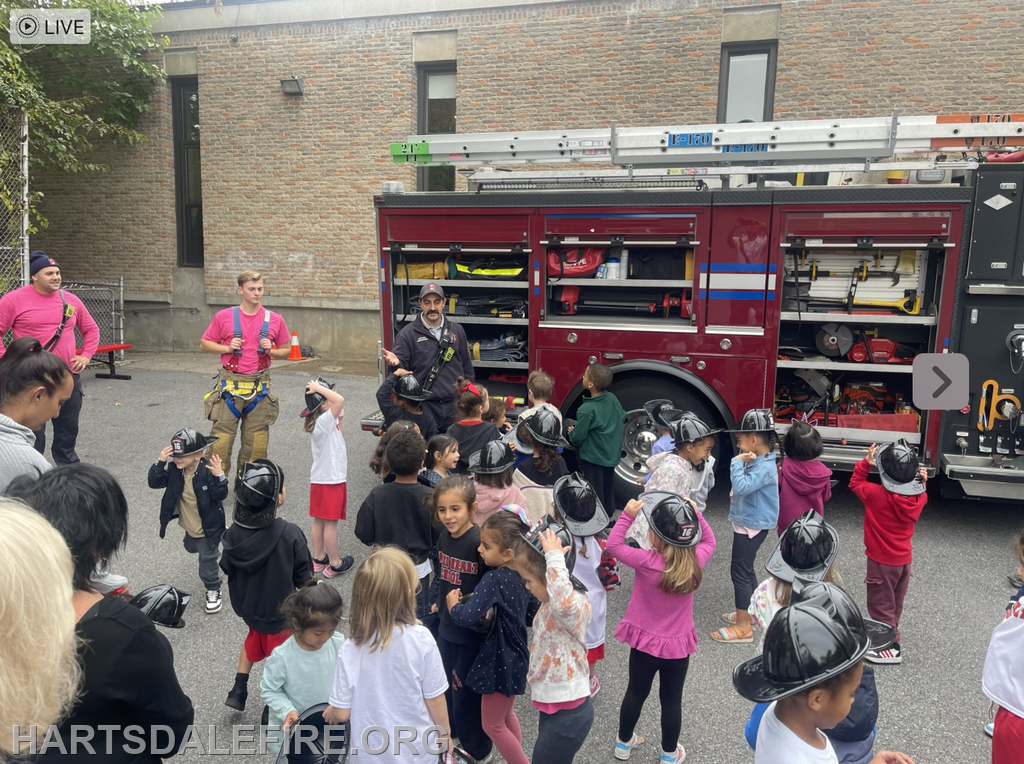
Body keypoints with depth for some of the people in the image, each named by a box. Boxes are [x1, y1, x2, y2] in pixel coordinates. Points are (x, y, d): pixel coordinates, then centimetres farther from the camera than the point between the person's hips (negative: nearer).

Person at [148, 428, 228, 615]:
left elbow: (220, 496, -29)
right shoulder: (174, 469, -14)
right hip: (189, 526, 7)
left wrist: (219, 476, -47)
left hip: (208, 527, -7)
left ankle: (213, 591, 32)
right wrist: (160, 462, -33)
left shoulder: (208, 471, -29)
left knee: (207, 560, 7)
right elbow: (154, 482, -19)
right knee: (192, 548, 34)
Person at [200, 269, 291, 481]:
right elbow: (204, 344, 7)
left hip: (259, 386, 2)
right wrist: (228, 348, -9)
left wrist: (270, 351, -8)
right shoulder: (224, 317, -1)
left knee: (256, 439, 8)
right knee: (221, 436, -2)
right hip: (230, 384, -2)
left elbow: (286, 350, 12)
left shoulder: (275, 320, 3)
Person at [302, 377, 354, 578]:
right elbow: (340, 401, -37)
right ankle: (335, 564, 11)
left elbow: (339, 439, 20)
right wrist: (318, 388, -27)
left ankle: (318, 558, 27)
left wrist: (339, 421, 7)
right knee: (330, 522, 1)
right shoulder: (324, 421, -21)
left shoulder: (326, 423, 7)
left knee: (319, 520, 16)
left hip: (320, 478, 9)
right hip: (331, 480, -9)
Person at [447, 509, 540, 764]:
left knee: (493, 725, 12)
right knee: (507, 716, 26)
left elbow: (466, 618, -36)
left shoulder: (494, 579, -28)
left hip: (499, 661, -8)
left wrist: (452, 602, -16)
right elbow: (533, 615, 6)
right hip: (516, 656, 8)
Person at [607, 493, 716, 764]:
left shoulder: (646, 561, -27)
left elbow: (613, 544, -15)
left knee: (636, 692, 20)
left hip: (645, 641, -1)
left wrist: (627, 515, -14)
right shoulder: (695, 561, -18)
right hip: (678, 645, 1)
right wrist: (695, 515, -4)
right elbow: (709, 541, 4)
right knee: (672, 700, 18)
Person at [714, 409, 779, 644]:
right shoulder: (756, 461, 6)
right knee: (746, 569, 21)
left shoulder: (765, 467, -24)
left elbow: (742, 486, -35)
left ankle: (742, 628, 2)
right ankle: (749, 613, 36)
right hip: (747, 522, 10)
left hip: (752, 525, -10)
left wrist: (738, 462, -25)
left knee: (739, 571, -5)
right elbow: (742, 486, 18)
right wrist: (741, 461, 4)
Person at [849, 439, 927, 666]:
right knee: (894, 603, 23)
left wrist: (866, 463, -14)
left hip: (882, 561, -6)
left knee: (881, 604, 7)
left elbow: (855, 483, -10)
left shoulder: (876, 495, -28)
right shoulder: (919, 497, -14)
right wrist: (922, 482, 1)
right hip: (904, 559, 6)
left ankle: (892, 647, 10)